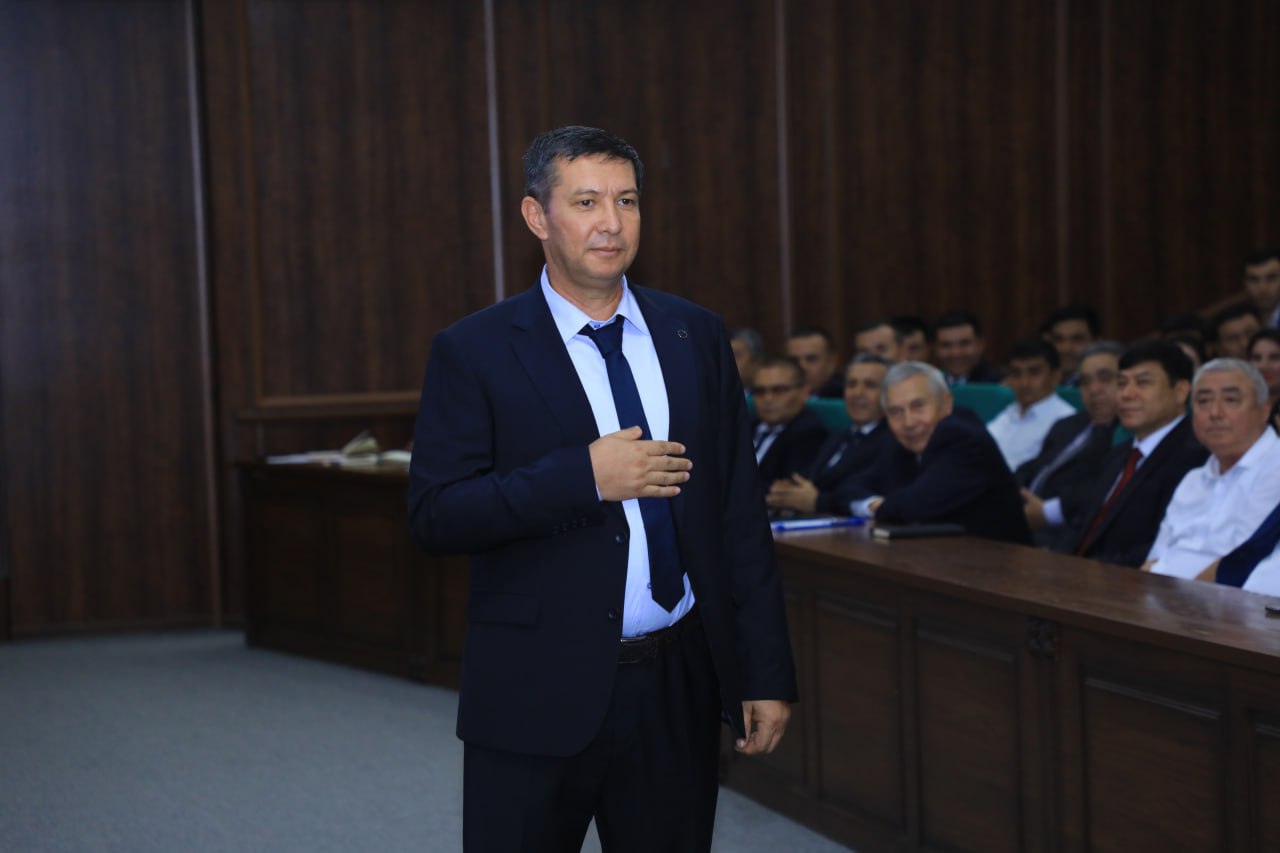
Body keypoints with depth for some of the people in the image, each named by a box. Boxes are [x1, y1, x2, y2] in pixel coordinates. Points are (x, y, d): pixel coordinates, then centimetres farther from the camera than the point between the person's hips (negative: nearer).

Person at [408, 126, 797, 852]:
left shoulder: (697, 336, 7)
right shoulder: (475, 351, -4)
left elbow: (739, 512, 7)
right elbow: (435, 516, -10)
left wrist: (768, 674, 4)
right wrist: (584, 477, -19)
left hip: (679, 687, 3)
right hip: (540, 699, -3)